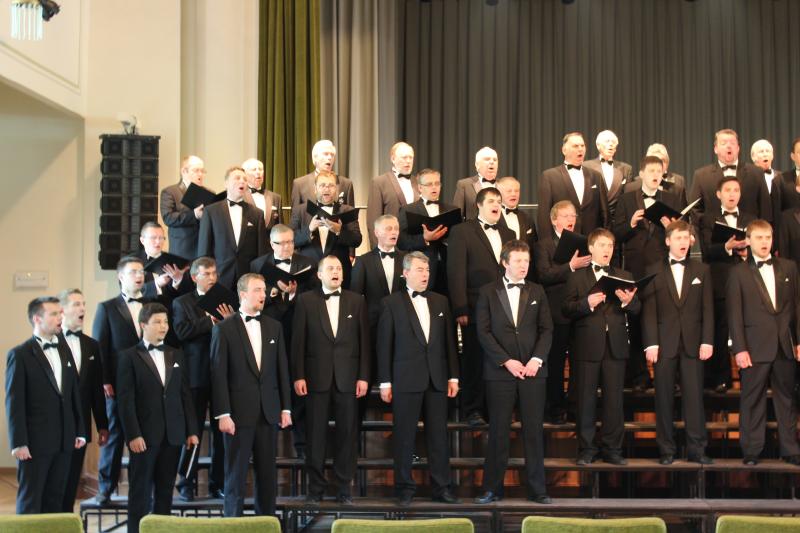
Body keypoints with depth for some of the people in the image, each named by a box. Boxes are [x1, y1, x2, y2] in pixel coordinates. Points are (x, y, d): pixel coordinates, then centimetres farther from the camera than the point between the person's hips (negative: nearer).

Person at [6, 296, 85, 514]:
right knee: (30, 502, 3)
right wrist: (18, 443, -14)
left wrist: (80, 431, 10)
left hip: (64, 440, 5)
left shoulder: (65, 350, 12)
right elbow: (14, 402, -9)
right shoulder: (20, 355, -6)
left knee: (55, 500, 10)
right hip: (35, 442, -5)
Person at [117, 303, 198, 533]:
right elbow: (126, 400, -7)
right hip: (144, 435, -4)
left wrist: (191, 430, 6)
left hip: (173, 434, 4)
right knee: (141, 490, 1)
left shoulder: (176, 355, 14)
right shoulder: (129, 357, -1)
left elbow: (186, 395, 12)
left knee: (165, 489, 8)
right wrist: (133, 435, -14)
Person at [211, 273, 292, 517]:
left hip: (269, 411, 4)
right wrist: (223, 414, -11)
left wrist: (285, 408, 7)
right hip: (239, 412, -4)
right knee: (236, 473, 3)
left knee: (268, 473, 8)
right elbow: (219, 374, -6)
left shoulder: (274, 327, 10)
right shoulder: (224, 328, -2)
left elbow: (282, 369, 11)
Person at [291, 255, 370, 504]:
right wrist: (298, 376, -5)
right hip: (316, 377, -1)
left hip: (348, 377, 1)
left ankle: (343, 486, 12)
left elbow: (364, 341, 5)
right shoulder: (306, 300, 4)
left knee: (347, 432, 3)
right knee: (316, 433, 3)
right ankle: (315, 487, 12)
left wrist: (363, 377, -1)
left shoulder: (356, 301, 8)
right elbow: (298, 341, 2)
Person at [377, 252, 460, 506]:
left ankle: (442, 487, 12)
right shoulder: (392, 303, 1)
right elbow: (384, 344, -1)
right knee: (404, 436, 1)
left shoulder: (440, 301, 13)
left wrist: (453, 376, 7)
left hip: (437, 378, 3)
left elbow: (449, 340, 13)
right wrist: (385, 381, -5)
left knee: (439, 435, 5)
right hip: (406, 378, -3)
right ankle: (405, 488, 11)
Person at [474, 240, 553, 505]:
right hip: (500, 371, -2)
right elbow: (483, 331, -2)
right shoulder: (488, 292, 4)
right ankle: (493, 488, 7)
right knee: (498, 431, 0)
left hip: (533, 369, 2)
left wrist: (537, 359, -8)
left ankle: (537, 488, 8)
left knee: (534, 430, 2)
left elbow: (546, 329, 7)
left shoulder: (537, 292, 12)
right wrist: (506, 361, -11)